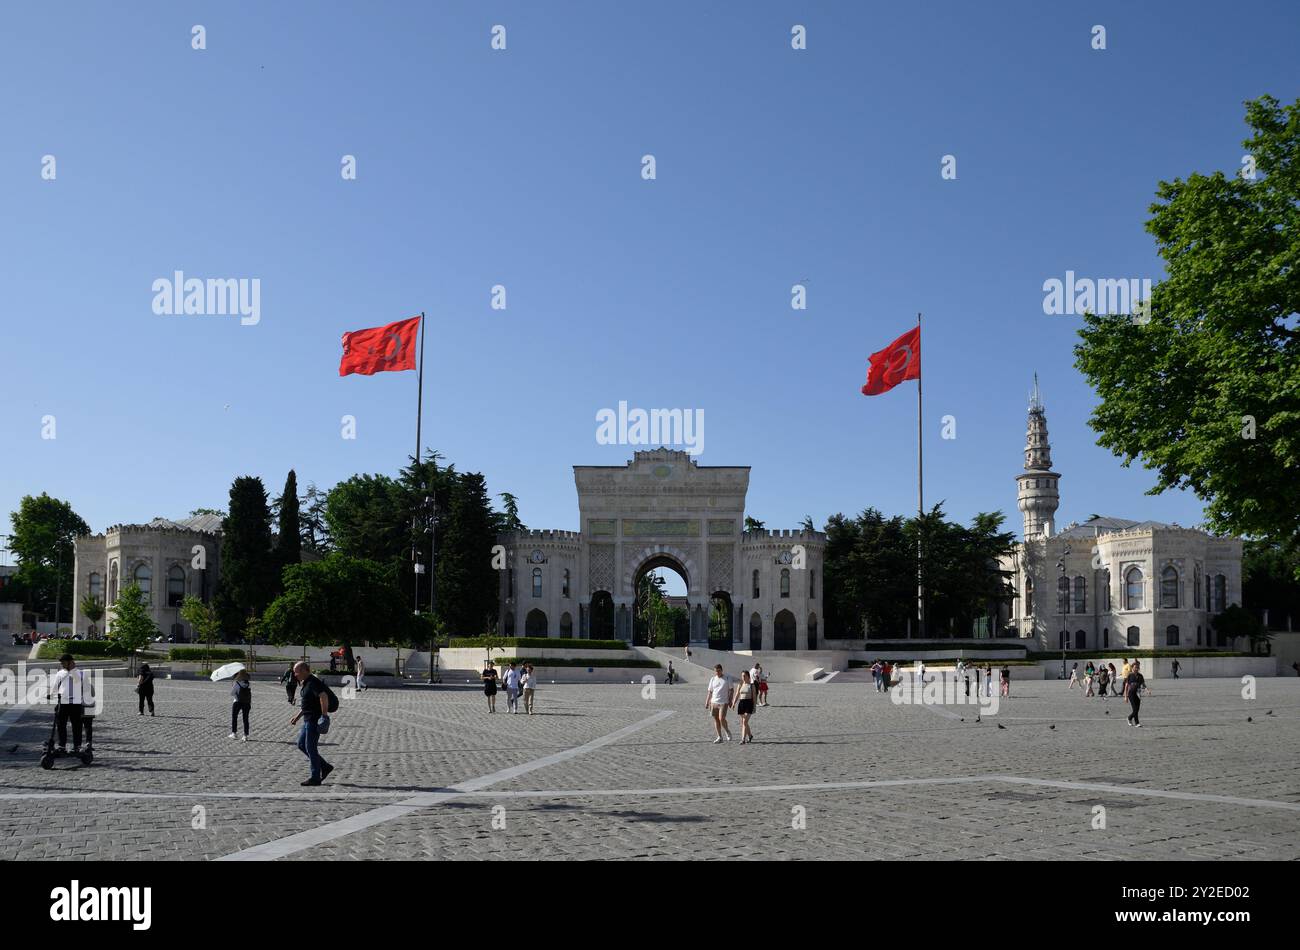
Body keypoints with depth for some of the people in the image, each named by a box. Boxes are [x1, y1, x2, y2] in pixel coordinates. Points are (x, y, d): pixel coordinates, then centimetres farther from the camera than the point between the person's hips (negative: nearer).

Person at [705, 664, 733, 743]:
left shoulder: (727, 678, 0)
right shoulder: (713, 679, 9)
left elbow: (731, 690, 3)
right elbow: (709, 692, 13)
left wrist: (730, 700, -4)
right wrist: (707, 702, 7)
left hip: (723, 702, -4)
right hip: (714, 702, 4)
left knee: (721, 718, -14)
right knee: (716, 719, 5)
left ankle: (728, 732, 10)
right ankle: (719, 737, 13)